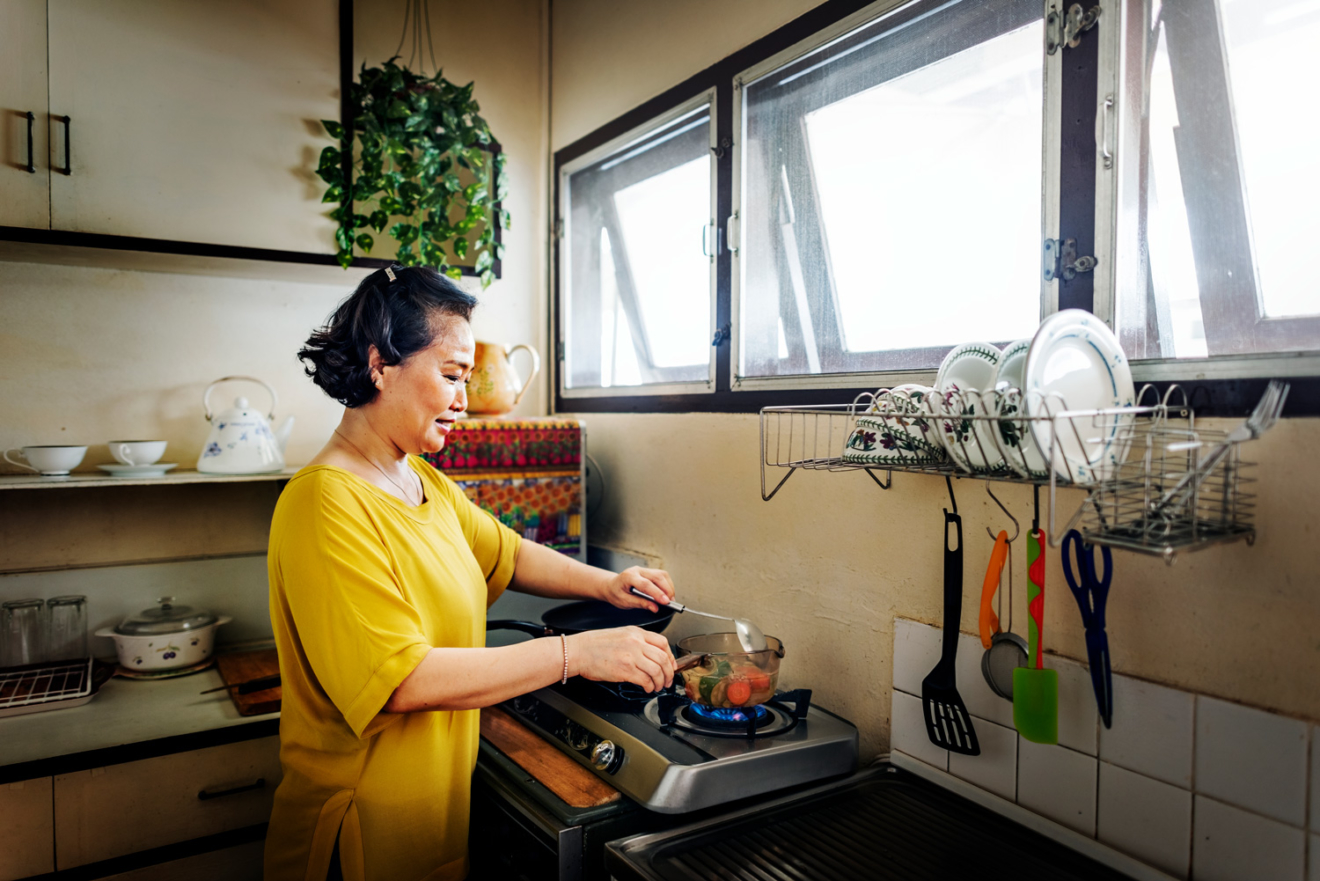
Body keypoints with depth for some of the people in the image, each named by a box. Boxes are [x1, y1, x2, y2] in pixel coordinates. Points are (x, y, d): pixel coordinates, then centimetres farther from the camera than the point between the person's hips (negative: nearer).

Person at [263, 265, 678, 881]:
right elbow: (403, 679, -29)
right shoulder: (327, 506, -25)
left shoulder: (426, 484, 4)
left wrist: (606, 585, -3)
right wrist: (576, 653, -28)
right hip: (367, 828, -8)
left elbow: (510, 555, 13)